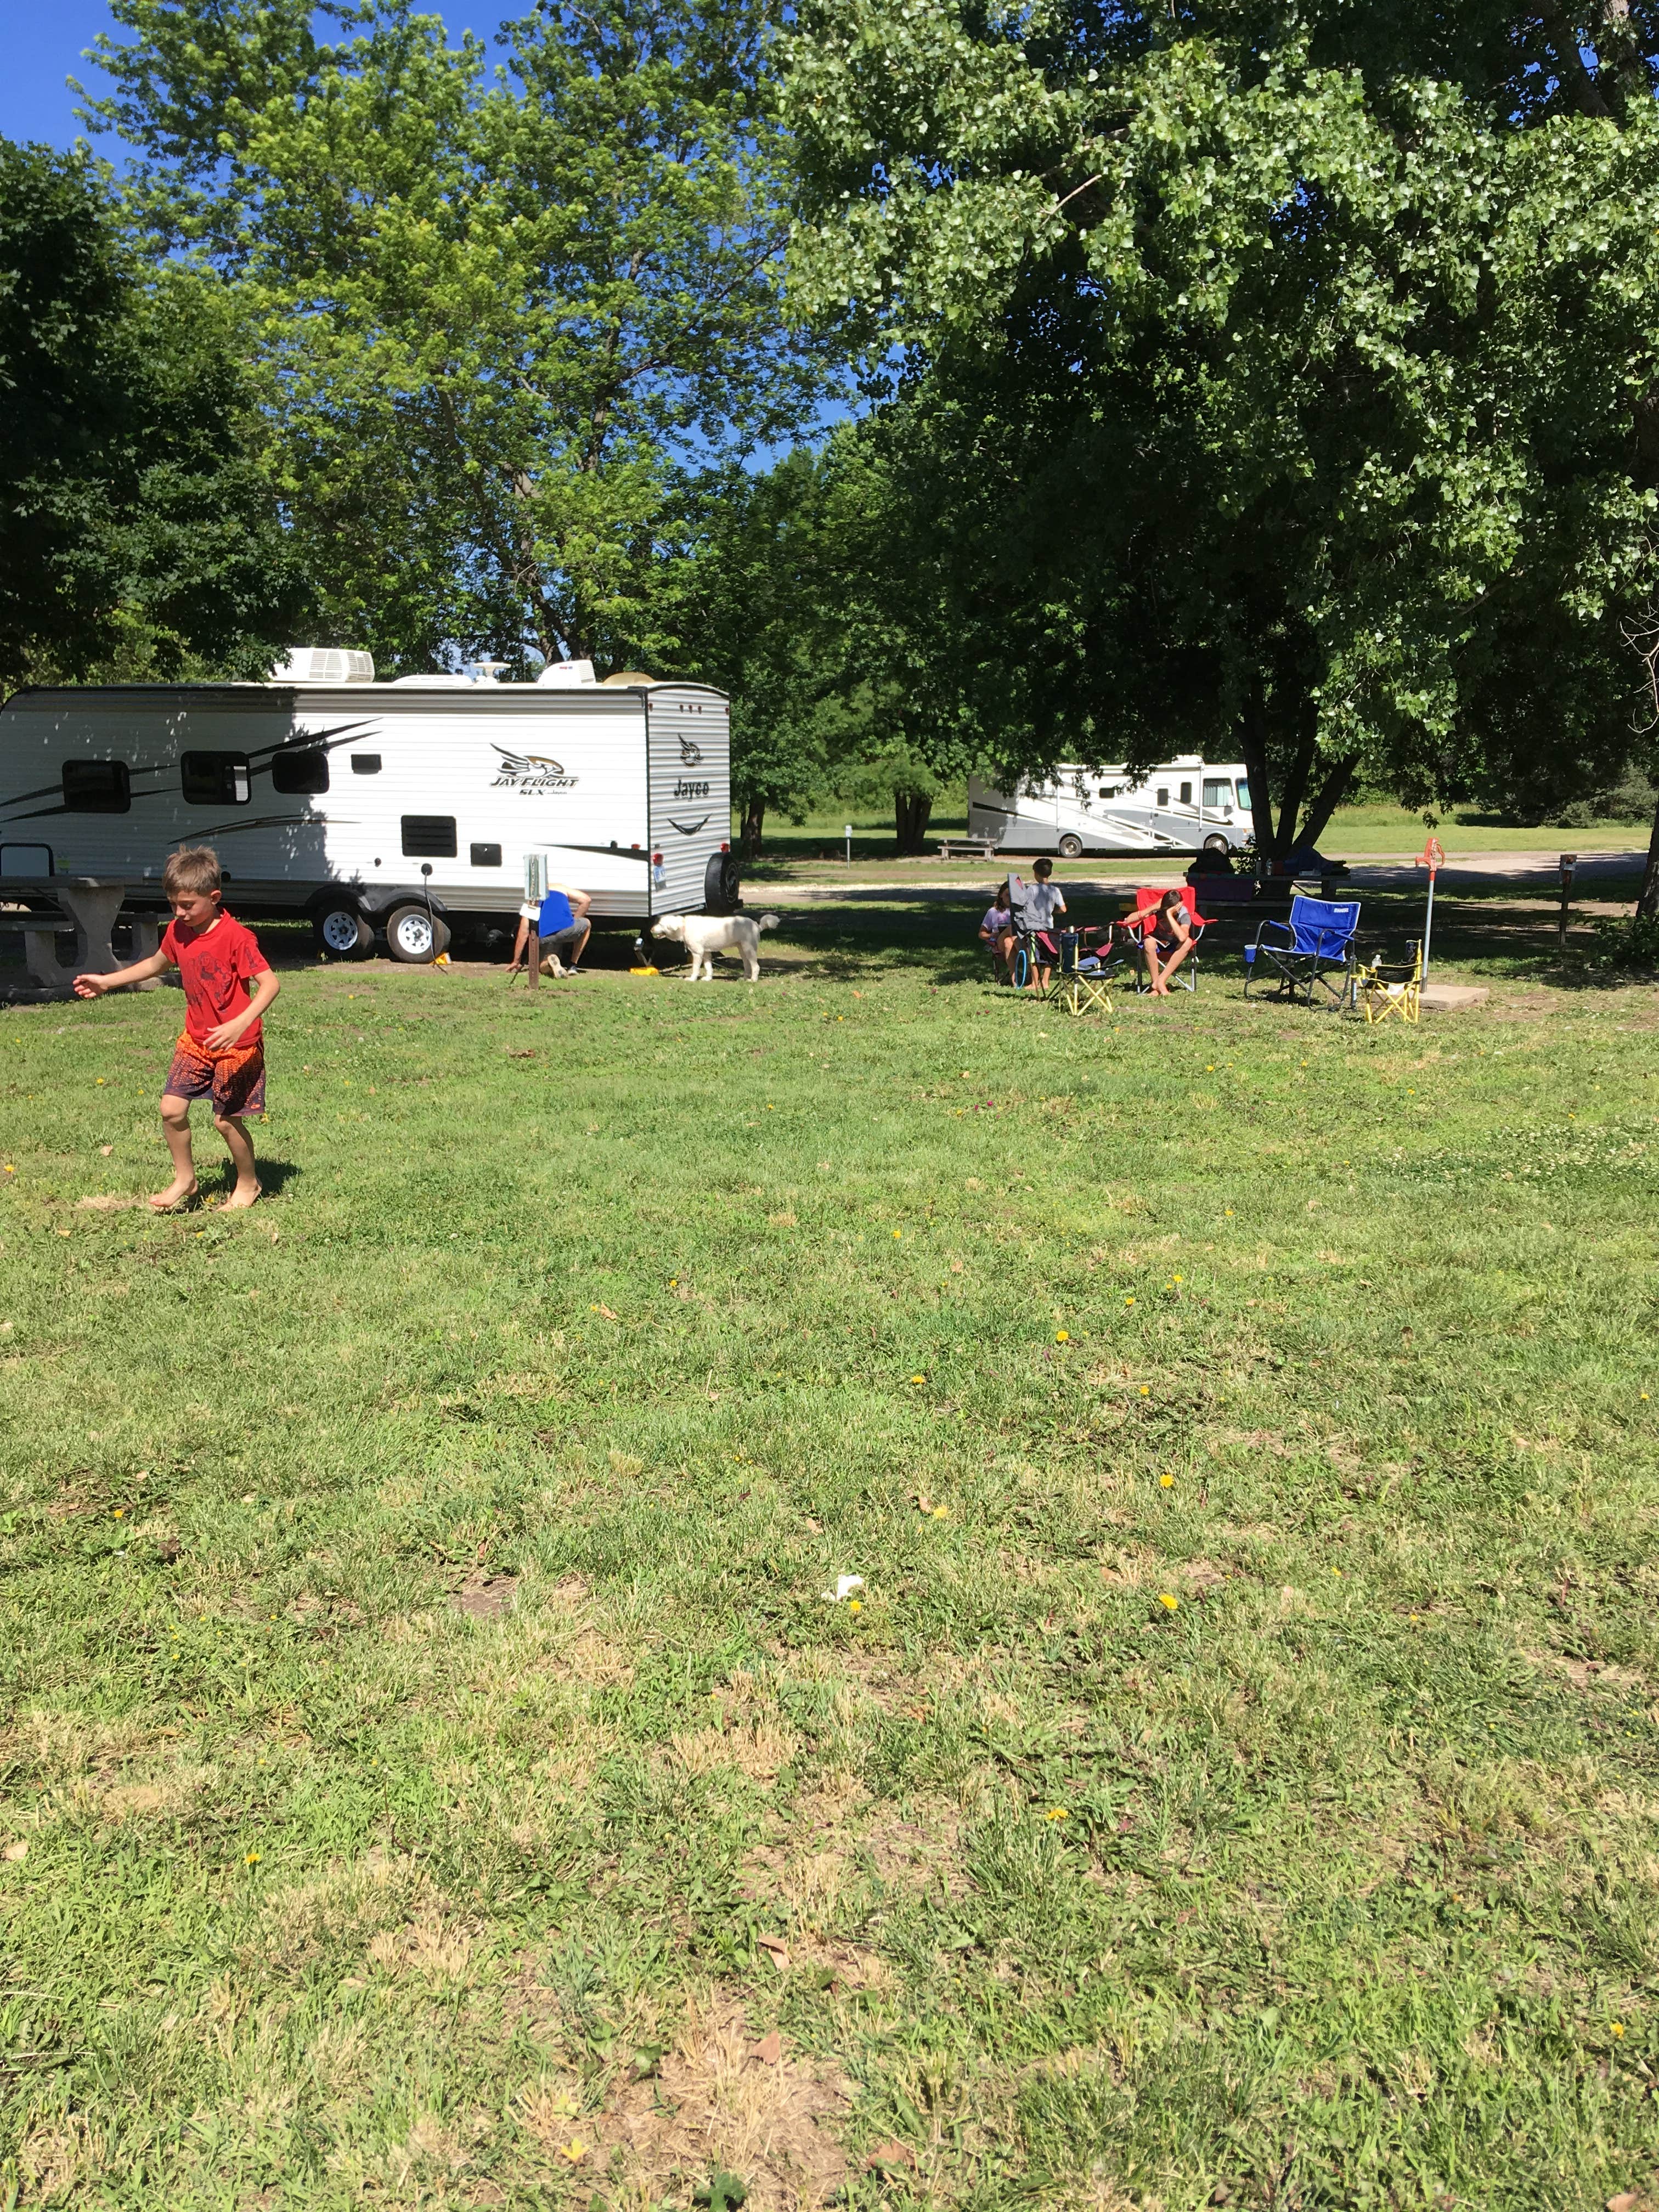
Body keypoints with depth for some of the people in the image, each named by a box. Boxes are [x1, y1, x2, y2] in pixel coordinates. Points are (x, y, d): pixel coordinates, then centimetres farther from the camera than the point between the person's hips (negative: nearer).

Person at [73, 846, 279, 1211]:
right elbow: (157, 964, 23)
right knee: (171, 1108, 0)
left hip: (237, 1044, -7)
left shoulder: (236, 937, -21)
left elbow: (270, 984, -26)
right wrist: (107, 982, 21)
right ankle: (184, 1179, 20)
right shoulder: (178, 931, 2)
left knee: (226, 1120, 1)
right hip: (196, 1041, 7)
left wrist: (240, 1024, -38)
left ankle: (249, 1183, 24)